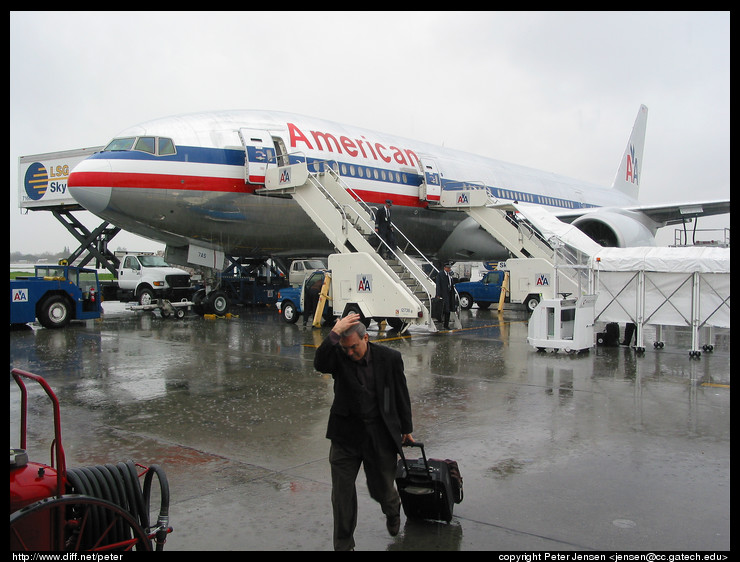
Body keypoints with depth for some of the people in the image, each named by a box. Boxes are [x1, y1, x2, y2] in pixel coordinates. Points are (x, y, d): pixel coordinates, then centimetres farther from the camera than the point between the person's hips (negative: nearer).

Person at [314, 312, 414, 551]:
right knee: (342, 492, 3)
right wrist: (335, 332, -35)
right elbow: (320, 363, -30)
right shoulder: (338, 356, -7)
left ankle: (392, 509, 50)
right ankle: (344, 544, 22)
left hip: (381, 434, 0)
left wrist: (406, 429, 12)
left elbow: (401, 395, 5)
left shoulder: (390, 358, -6)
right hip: (346, 435, 1)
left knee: (381, 488, 12)